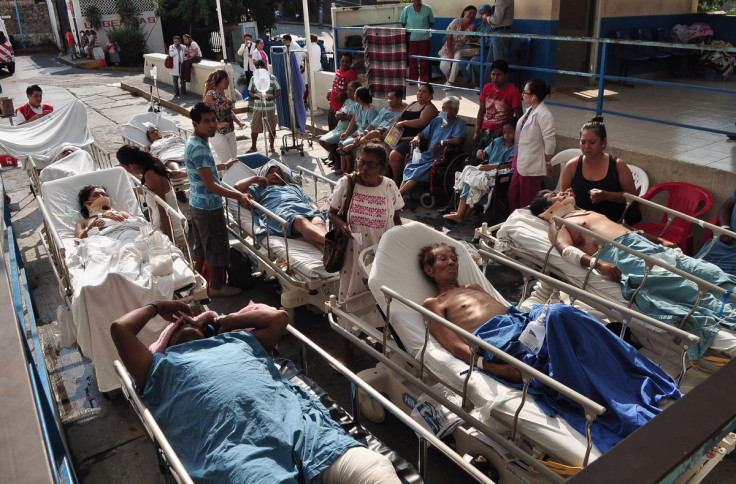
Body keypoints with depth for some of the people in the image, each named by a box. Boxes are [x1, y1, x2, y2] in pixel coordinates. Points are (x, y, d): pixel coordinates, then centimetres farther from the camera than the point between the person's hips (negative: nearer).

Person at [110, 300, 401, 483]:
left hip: (304, 425, 4)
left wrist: (221, 321, 45)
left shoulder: (236, 342, 37)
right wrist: (158, 307, 39)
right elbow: (120, 328, 20)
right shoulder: (164, 367, 28)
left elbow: (279, 317, 43)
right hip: (239, 447, -3)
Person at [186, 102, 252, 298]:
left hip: (197, 203, 10)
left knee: (201, 245, 21)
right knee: (217, 248, 5)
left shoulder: (193, 142, 6)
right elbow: (210, 185, -28)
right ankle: (216, 287, 19)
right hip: (209, 206, -10)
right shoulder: (199, 148, -25)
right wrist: (239, 196, -29)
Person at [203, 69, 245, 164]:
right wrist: (218, 124, -25)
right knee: (227, 162, -7)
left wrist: (238, 122, 9)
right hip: (218, 133, -8)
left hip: (230, 132, 8)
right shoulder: (211, 95, -16)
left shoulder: (223, 94, 9)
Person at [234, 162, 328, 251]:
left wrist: (317, 211, 9)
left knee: (318, 222, -36)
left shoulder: (294, 187, 46)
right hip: (279, 212, -3)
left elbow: (310, 202, 32)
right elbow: (238, 187, 24)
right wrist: (256, 178, 36)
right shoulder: (259, 189, 39)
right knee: (301, 221, -41)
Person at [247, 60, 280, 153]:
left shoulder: (272, 78, -2)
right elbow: (250, 91, 8)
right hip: (257, 107, 2)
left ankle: (271, 146, 23)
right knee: (254, 128, 4)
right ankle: (253, 147, 16)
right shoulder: (253, 79, 5)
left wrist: (272, 97, -22)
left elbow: (278, 91, -2)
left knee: (271, 128, 7)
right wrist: (254, 95, -16)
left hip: (270, 107, -2)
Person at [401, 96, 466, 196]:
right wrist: (417, 138, 3)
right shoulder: (437, 120, 23)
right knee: (410, 166, -21)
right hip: (427, 154, 7)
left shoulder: (460, 123, 2)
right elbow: (424, 133, 27)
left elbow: (458, 140, -15)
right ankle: (400, 193, -31)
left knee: (420, 171, -28)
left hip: (441, 158, -7)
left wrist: (439, 142, -9)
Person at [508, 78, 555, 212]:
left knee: (527, 201, 3)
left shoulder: (543, 115, -20)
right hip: (522, 163, 10)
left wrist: (548, 163, -13)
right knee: (512, 194, 18)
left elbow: (549, 141, -20)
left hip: (533, 167, -10)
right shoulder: (530, 111, 10)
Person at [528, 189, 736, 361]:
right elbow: (566, 249, -11)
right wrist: (597, 263, -29)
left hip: (644, 244, 9)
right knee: (678, 284, -28)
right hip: (618, 254, -9)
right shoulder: (557, 225, 9)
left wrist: (660, 240, 26)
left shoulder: (590, 213, 35)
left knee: (706, 271, -9)